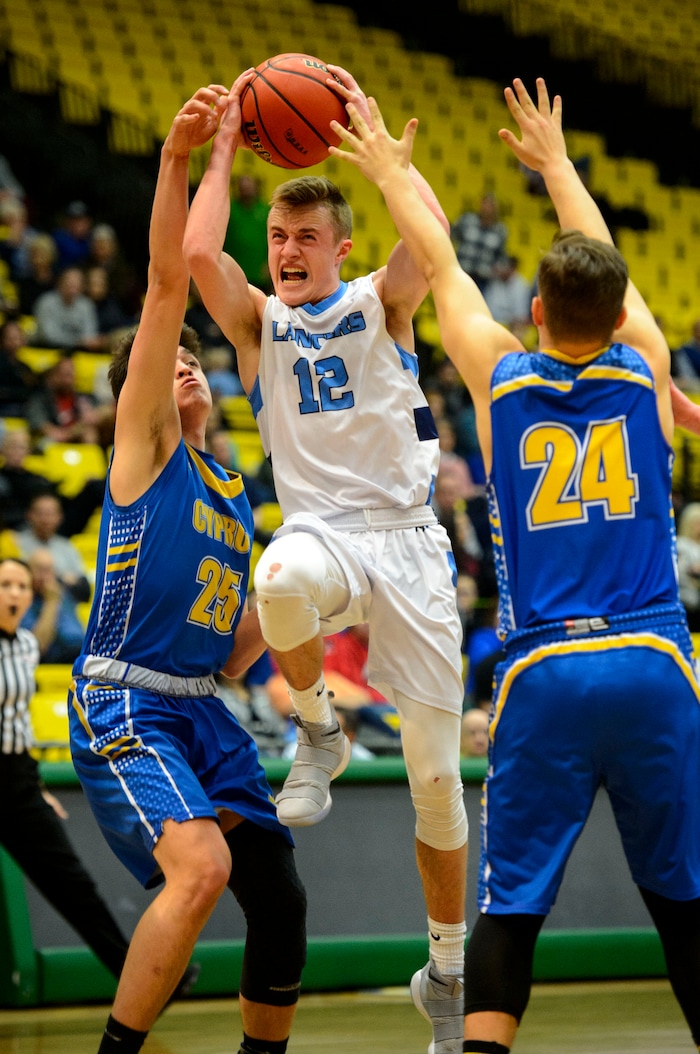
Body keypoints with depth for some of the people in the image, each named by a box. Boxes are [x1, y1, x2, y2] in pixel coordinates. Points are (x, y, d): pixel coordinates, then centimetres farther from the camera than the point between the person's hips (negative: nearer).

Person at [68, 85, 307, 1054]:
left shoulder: (234, 501, 22)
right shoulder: (144, 444, 3)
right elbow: (168, 281, -9)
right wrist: (176, 157, -18)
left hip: (203, 714, 8)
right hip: (124, 707, -8)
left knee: (281, 901, 8)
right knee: (202, 867, -28)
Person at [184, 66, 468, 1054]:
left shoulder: (379, 303, 8)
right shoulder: (259, 321, 10)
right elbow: (198, 252, -10)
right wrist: (226, 145, -3)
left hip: (407, 537, 0)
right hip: (321, 530, 0)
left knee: (437, 772, 0)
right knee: (282, 578, -42)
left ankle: (449, 972, 18)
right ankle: (317, 733, -11)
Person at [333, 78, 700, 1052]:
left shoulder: (499, 379, 2)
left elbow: (441, 264, 18)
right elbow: (602, 263, 22)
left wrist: (391, 170, 33)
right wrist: (556, 162, 39)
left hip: (543, 675, -1)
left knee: (511, 900, -1)